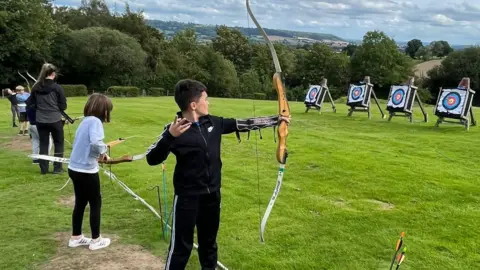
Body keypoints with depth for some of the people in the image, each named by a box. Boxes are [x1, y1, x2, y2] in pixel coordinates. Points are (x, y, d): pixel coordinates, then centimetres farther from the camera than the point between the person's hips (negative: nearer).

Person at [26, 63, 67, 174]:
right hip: (55, 120, -3)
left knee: (43, 144, 12)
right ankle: (57, 168, 9)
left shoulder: (36, 88, 1)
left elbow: (30, 104, 7)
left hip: (40, 120, 4)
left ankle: (43, 168, 16)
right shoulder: (57, 88, -10)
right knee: (59, 143, 10)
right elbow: (63, 106, -6)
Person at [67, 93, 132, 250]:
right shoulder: (95, 121, -16)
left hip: (75, 169, 8)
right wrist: (103, 152, -11)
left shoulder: (85, 121, 10)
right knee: (95, 203, 8)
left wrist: (100, 157, 15)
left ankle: (75, 237, 31)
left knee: (80, 203, 19)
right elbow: (96, 142, -32)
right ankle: (96, 240, 19)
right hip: (86, 171, -8)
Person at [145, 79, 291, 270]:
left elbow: (242, 124, 7)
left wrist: (276, 120, 11)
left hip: (212, 193, 6)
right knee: (181, 246, 2)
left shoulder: (213, 123, -1)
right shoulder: (175, 129, -17)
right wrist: (169, 136, -38)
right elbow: (152, 159, -22)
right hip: (187, 196, -6)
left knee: (209, 242, 23)